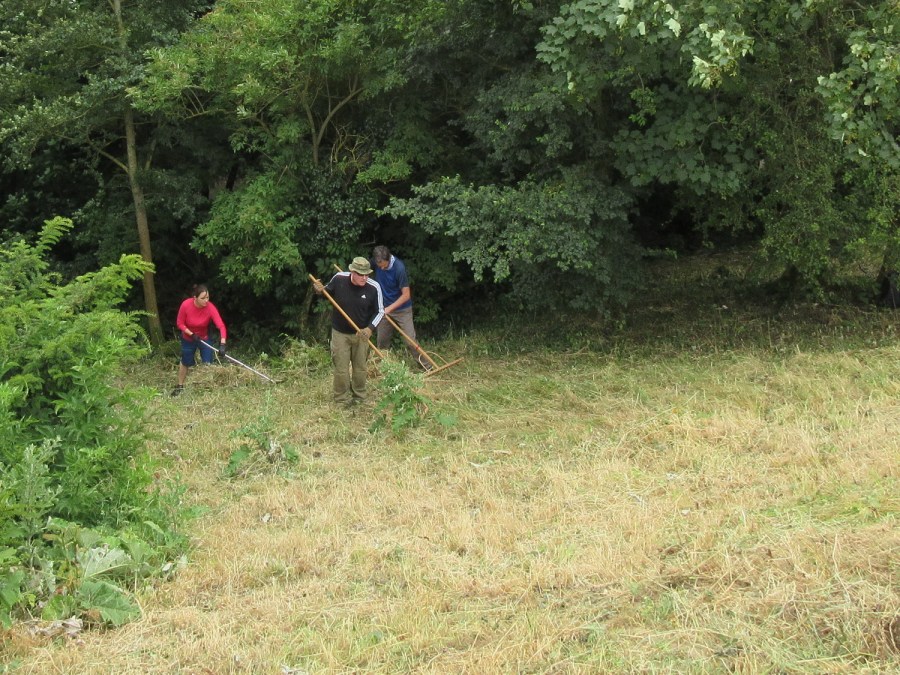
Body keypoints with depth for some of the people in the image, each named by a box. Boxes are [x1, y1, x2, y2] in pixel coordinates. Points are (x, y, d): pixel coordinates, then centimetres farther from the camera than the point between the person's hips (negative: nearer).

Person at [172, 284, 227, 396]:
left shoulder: (210, 308, -31)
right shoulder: (186, 305, -30)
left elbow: (221, 326, -38)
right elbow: (180, 324, -16)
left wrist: (222, 344, -50)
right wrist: (191, 334, -27)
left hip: (204, 338, 0)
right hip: (188, 339, 0)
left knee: (208, 364, -1)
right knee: (185, 363, 17)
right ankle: (180, 386, 37)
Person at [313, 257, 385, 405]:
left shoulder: (374, 288, -19)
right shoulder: (339, 279, -17)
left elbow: (379, 311, -6)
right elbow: (328, 292, 6)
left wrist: (370, 329, -19)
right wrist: (319, 290, -17)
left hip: (361, 334, 0)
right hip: (340, 333, 0)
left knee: (360, 367, 15)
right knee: (341, 368, 4)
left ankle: (359, 397, 34)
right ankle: (342, 400, 20)